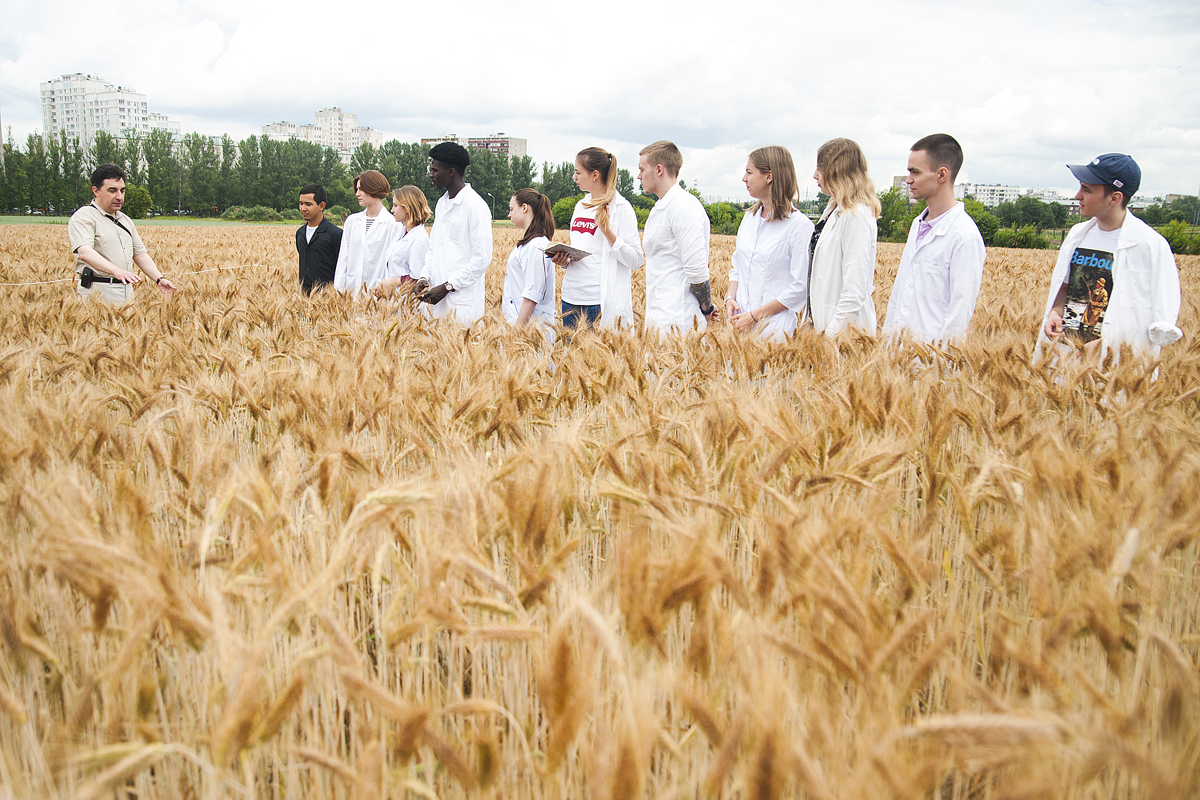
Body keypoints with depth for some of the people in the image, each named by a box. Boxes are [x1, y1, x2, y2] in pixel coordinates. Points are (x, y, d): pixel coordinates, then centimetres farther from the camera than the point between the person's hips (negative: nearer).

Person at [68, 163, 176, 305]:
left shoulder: (126, 220, 22)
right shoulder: (83, 217, -5)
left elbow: (141, 255, 22)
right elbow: (84, 252, -22)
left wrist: (159, 279, 3)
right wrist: (117, 271, -37)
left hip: (126, 291, 7)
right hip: (97, 293, -7)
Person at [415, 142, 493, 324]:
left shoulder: (476, 207, -9)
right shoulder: (441, 203, 17)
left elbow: (482, 259, -14)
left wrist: (447, 287, -15)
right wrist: (424, 277, 5)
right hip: (436, 300, 7)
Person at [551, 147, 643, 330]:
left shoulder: (620, 208, -6)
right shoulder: (580, 206, 16)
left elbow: (636, 260, -12)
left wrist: (607, 232, -20)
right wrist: (563, 260, 5)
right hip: (570, 297, 7)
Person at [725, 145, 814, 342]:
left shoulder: (800, 225, -11)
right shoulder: (749, 217, 12)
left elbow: (800, 287, -13)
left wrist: (755, 316, -14)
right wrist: (730, 298, -2)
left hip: (774, 322, -6)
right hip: (739, 318, 6)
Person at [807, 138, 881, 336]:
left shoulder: (856, 215, -16)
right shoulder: (834, 211, 14)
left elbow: (855, 286, -21)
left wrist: (833, 331, -21)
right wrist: (816, 322, 14)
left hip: (845, 327, -9)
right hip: (824, 323, 9)